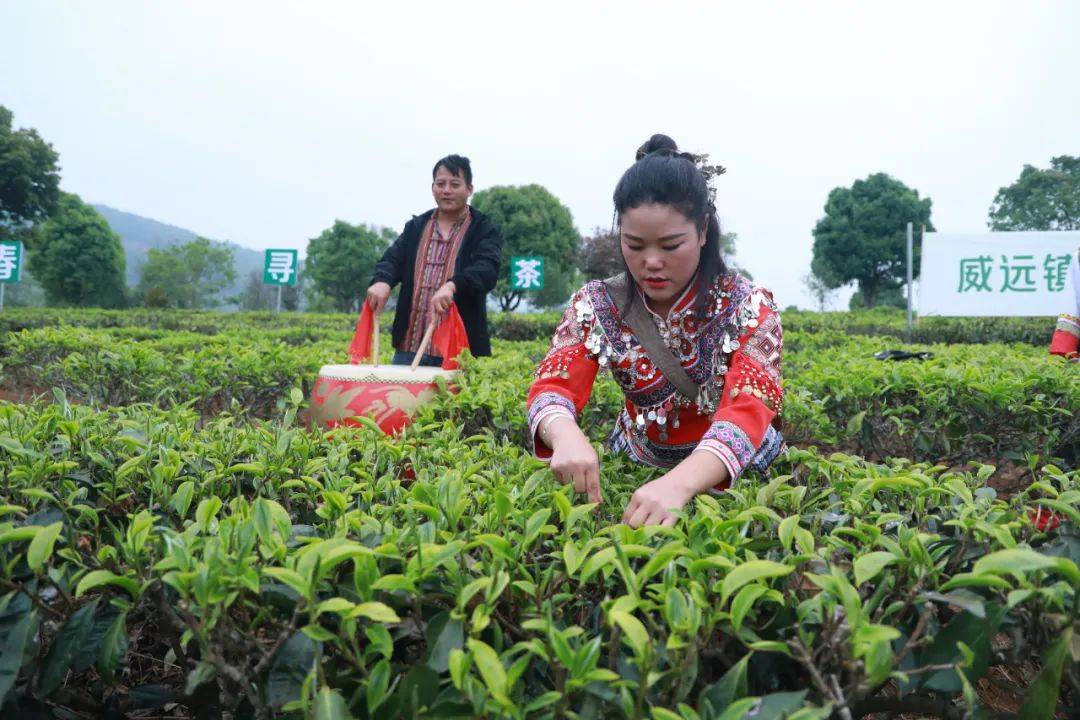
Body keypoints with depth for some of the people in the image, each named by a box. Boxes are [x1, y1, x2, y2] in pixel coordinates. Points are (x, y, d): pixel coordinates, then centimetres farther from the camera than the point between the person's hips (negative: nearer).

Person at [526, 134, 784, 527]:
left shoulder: (747, 306, -18)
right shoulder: (595, 306, -11)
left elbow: (749, 409, -32)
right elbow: (552, 386, -22)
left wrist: (679, 483, -52)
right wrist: (566, 434, -48)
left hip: (734, 473, -1)